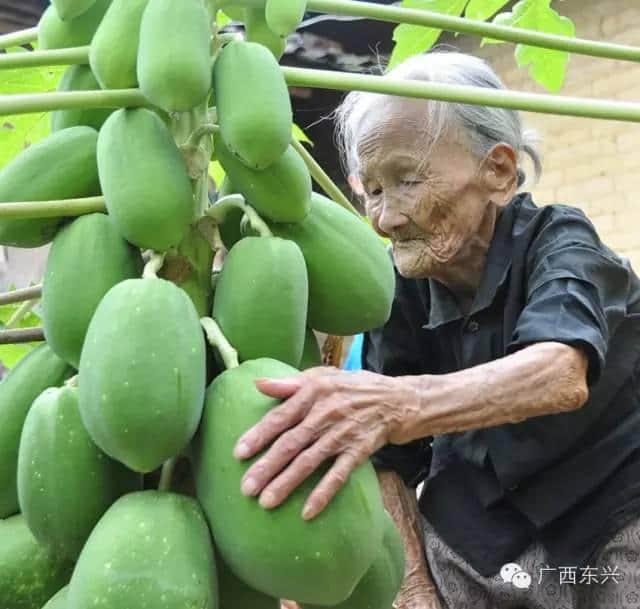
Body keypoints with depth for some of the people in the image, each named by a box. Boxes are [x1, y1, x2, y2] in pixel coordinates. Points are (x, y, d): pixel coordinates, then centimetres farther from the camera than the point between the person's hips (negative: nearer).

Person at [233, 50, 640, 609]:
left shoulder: (558, 243, -20)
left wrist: (400, 404, -56)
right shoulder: (401, 288, -10)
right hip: (476, 534, 3)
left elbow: (564, 373, -41)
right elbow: (391, 459, -6)